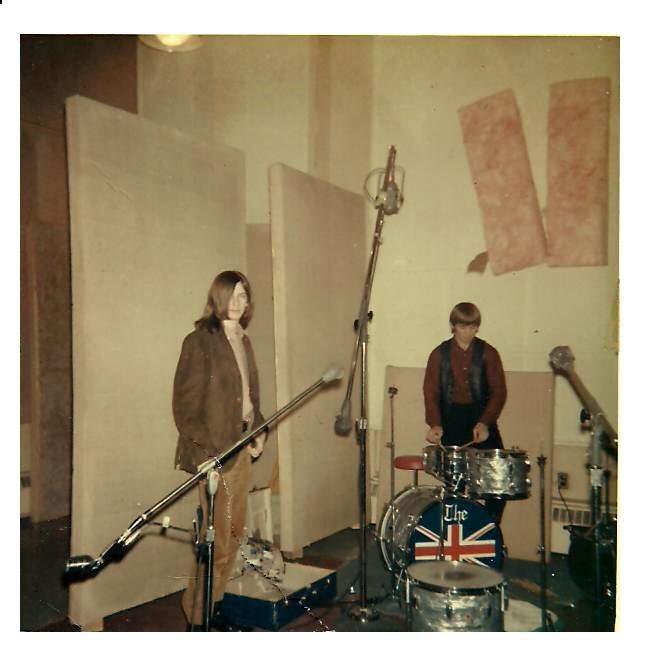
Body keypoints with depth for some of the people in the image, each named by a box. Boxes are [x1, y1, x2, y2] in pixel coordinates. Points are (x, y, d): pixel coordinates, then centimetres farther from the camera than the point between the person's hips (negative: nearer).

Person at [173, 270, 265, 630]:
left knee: (235, 530, 14)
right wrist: (204, 449, -17)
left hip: (242, 445, 8)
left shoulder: (244, 341, 13)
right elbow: (184, 402, -12)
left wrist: (258, 432, 9)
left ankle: (211, 601, 30)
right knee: (217, 538, -1)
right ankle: (199, 615, 16)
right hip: (215, 450, -8)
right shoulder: (200, 340, -10)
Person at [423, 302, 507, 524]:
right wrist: (435, 424, -18)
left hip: (481, 418, 0)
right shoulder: (440, 354, 4)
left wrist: (485, 423, -19)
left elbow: (498, 391, -4)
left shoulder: (488, 353, 3)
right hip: (451, 420, 0)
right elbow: (431, 392, -2)